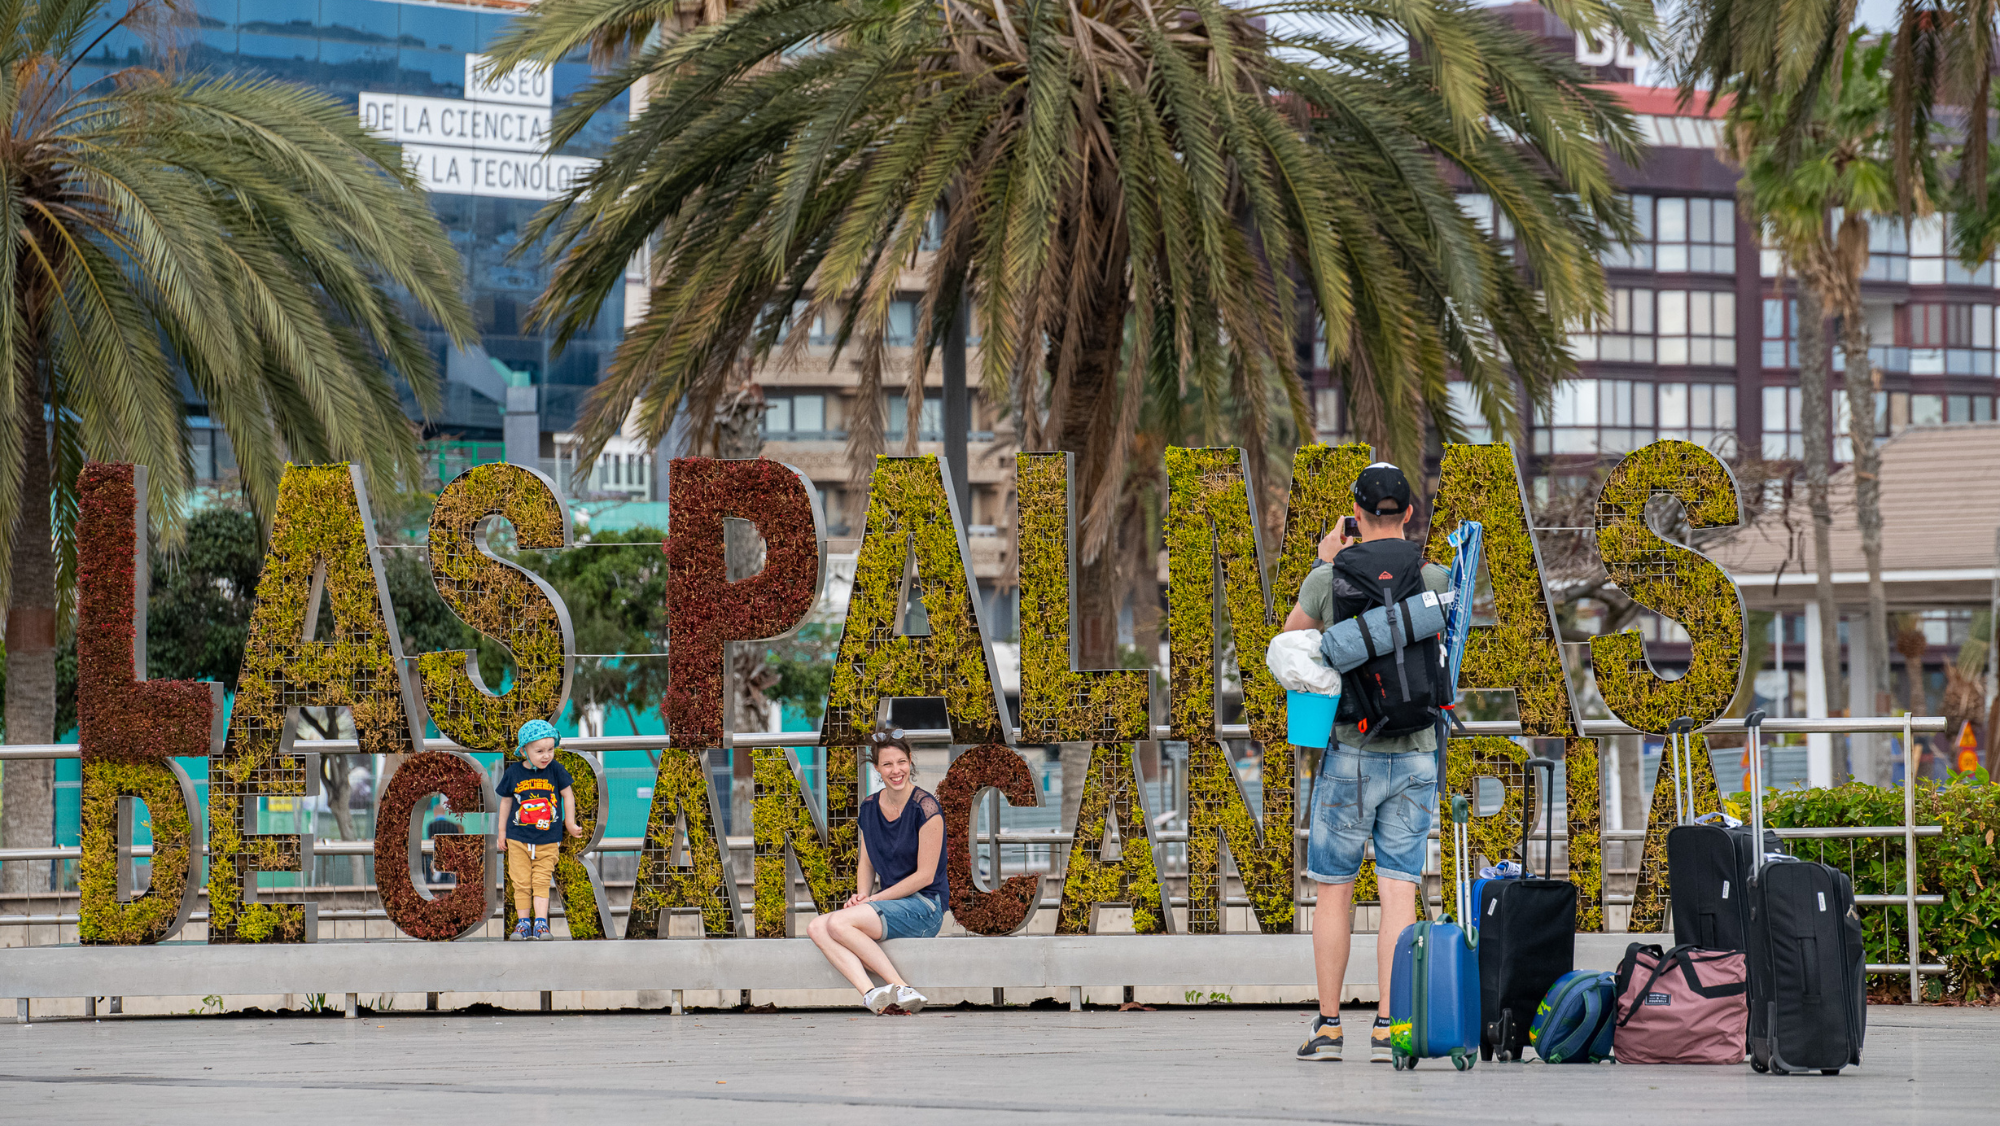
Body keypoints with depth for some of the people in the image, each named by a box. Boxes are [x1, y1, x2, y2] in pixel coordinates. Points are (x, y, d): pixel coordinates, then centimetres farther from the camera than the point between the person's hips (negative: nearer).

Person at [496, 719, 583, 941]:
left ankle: (540, 923, 0)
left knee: (542, 882, -3)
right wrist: (502, 831, 11)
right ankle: (523, 922, 13)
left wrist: (570, 823, 10)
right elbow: (506, 801, 6)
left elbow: (567, 795, 6)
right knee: (521, 883, 4)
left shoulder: (555, 770, -8)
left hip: (548, 839, -1)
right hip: (518, 839, 1)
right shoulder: (513, 773, -6)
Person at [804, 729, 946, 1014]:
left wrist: (872, 899, -12)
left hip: (925, 907, -7)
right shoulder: (869, 808, 10)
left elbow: (925, 875, -12)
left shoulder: (925, 808, -11)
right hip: (892, 904, 7)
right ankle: (870, 993, -37)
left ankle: (900, 989, -24)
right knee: (817, 928, -18)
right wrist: (861, 896, -2)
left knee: (839, 923, -27)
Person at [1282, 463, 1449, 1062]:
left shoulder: (1327, 579, -6)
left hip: (1349, 757, -1)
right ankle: (1388, 1028, -5)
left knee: (1334, 891, 8)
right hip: (1415, 757, 1)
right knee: (1398, 893, 0)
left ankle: (1327, 1028, 8)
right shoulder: (1435, 579, -2)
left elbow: (1292, 635, 15)